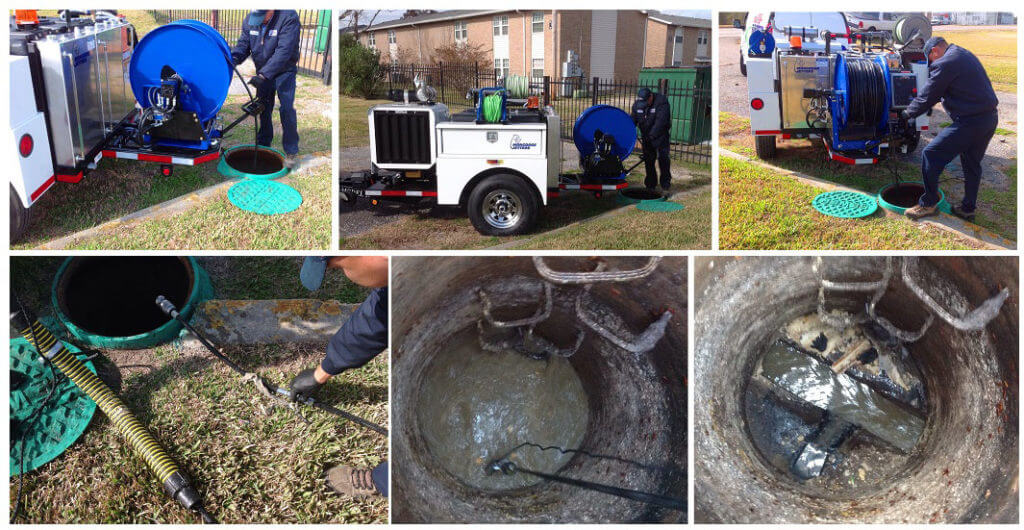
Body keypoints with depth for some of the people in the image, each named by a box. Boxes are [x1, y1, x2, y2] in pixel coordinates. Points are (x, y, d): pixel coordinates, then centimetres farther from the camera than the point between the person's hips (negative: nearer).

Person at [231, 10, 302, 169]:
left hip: (284, 72, -5)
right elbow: (243, 45, -1)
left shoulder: (288, 17, -27)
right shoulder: (249, 20, -7)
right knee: (263, 108, 14)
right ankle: (263, 143, 31)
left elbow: (284, 51, -33)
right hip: (262, 72, 5)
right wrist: (232, 58, -25)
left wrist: (263, 75, -39)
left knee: (287, 110, -9)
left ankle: (291, 152, 1)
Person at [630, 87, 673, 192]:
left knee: (662, 158, -8)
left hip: (660, 135, -5)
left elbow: (660, 122, -29)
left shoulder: (661, 102, -21)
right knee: (648, 160, 5)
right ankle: (650, 184, 15)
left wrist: (651, 135, -34)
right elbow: (632, 120, -2)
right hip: (646, 136, 5)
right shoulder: (637, 105, -3)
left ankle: (665, 183, 3)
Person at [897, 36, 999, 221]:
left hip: (969, 122, -10)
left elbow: (927, 96, -7)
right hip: (990, 118, 10)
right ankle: (968, 208, 31)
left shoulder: (944, 64, -14)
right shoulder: (965, 55, 17)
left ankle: (928, 204, 6)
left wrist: (907, 113, 8)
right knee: (972, 164, 21)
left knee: (930, 155, -3)